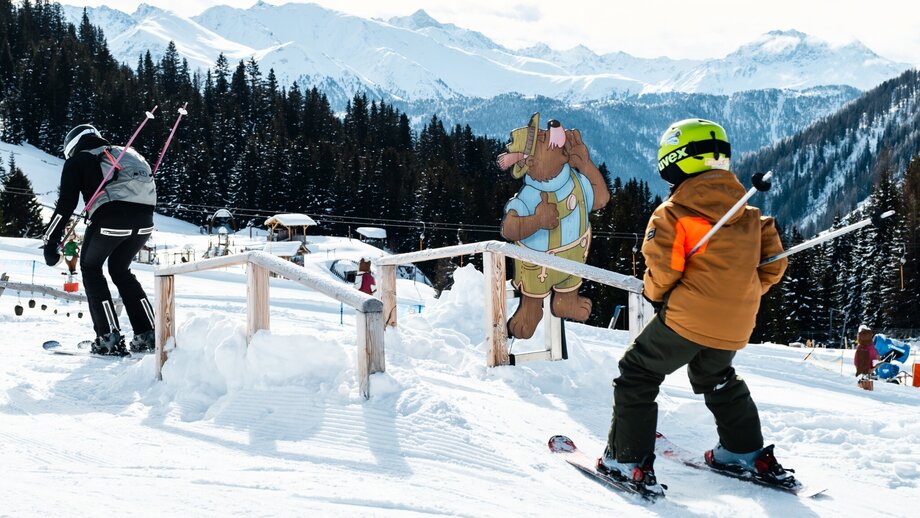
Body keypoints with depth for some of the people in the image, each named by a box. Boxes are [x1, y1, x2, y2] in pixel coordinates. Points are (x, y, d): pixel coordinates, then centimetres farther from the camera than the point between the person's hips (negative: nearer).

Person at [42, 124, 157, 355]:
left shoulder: (76, 161, 15)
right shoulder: (124, 154, 31)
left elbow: (65, 204, 5)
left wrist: (50, 242, 8)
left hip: (110, 218, -5)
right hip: (144, 220, 5)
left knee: (90, 267, 19)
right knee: (120, 270, 25)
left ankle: (109, 337, 9)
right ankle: (147, 335, 17)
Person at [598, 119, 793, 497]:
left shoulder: (673, 214, -12)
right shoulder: (750, 216, 8)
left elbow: (662, 268, -17)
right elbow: (772, 265, 9)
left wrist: (654, 293, 4)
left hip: (687, 318, -7)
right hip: (735, 327, 7)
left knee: (637, 376, 7)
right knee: (718, 380, 31)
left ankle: (629, 461, 4)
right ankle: (747, 452, 35)